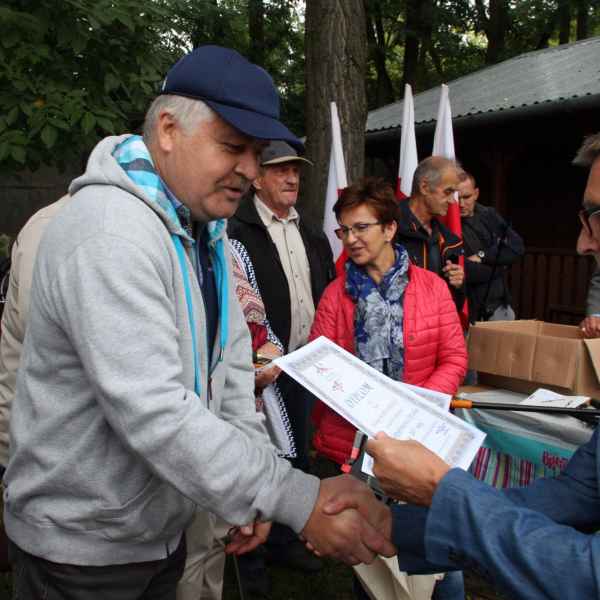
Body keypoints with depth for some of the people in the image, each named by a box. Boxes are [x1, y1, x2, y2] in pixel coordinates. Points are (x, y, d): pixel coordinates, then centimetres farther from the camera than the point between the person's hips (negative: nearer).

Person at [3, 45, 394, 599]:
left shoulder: (204, 227, 4)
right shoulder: (111, 233, -28)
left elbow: (231, 361, 5)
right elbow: (154, 414, -34)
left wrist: (253, 491, -2)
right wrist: (299, 501, -33)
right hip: (82, 546, -8)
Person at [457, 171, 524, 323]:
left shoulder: (489, 215, 7)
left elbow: (517, 247, -3)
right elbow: (465, 272, -21)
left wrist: (482, 256, -14)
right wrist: (498, 265, -7)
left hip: (499, 306, 5)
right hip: (469, 312, -5)